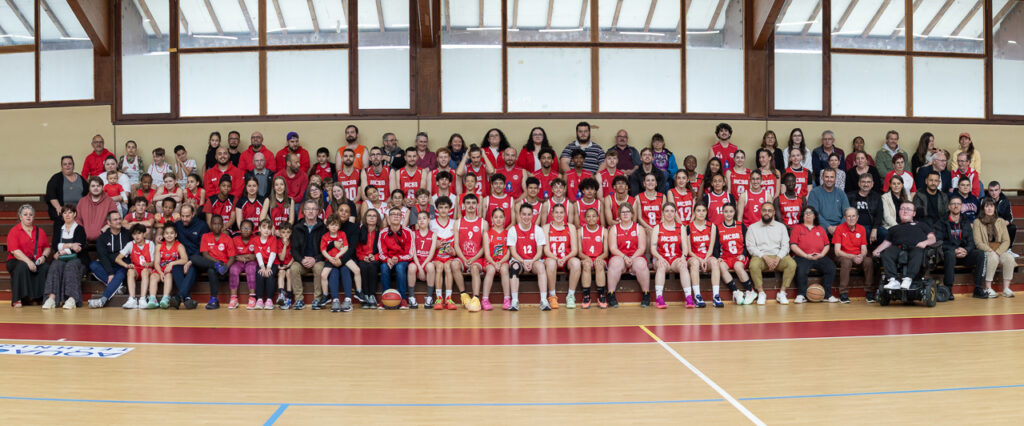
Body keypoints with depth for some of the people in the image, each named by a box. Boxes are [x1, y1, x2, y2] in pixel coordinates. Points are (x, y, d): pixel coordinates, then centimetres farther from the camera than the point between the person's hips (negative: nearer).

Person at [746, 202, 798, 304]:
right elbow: (750, 247, -1)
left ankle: (782, 293, -17)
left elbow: (785, 246, 6)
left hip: (778, 257, 2)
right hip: (760, 256, -2)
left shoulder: (781, 227, 15)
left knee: (792, 264, -29)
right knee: (754, 265, -36)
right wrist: (765, 257, -15)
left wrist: (777, 259, -14)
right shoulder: (752, 227, 10)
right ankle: (761, 292, -18)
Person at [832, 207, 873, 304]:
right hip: (844, 256, -3)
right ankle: (843, 293, -29)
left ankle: (869, 291, -17)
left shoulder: (862, 229, 5)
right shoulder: (839, 229, -5)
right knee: (846, 262, -36)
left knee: (869, 261, -28)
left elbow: (864, 249, 4)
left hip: (858, 257, 3)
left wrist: (861, 256, -20)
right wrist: (852, 257, -22)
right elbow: (837, 251, -10)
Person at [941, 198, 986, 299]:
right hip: (949, 252, -4)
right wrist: (955, 250, -18)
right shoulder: (943, 222, 6)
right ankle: (948, 289, -34)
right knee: (950, 254, -38)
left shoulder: (966, 222, 18)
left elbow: (971, 241, 10)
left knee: (980, 253, -25)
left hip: (965, 254, 4)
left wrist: (966, 250, -12)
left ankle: (978, 289, -22)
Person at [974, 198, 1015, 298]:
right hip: (985, 251, -3)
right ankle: (988, 289, -29)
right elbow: (978, 242, -5)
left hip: (1000, 251, 3)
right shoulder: (977, 222, 4)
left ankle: (1006, 288, -23)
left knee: (1009, 257, -30)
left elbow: (1006, 241, 6)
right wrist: (992, 252, -18)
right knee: (993, 257, -36)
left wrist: (998, 252, -12)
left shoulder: (1001, 221, 16)